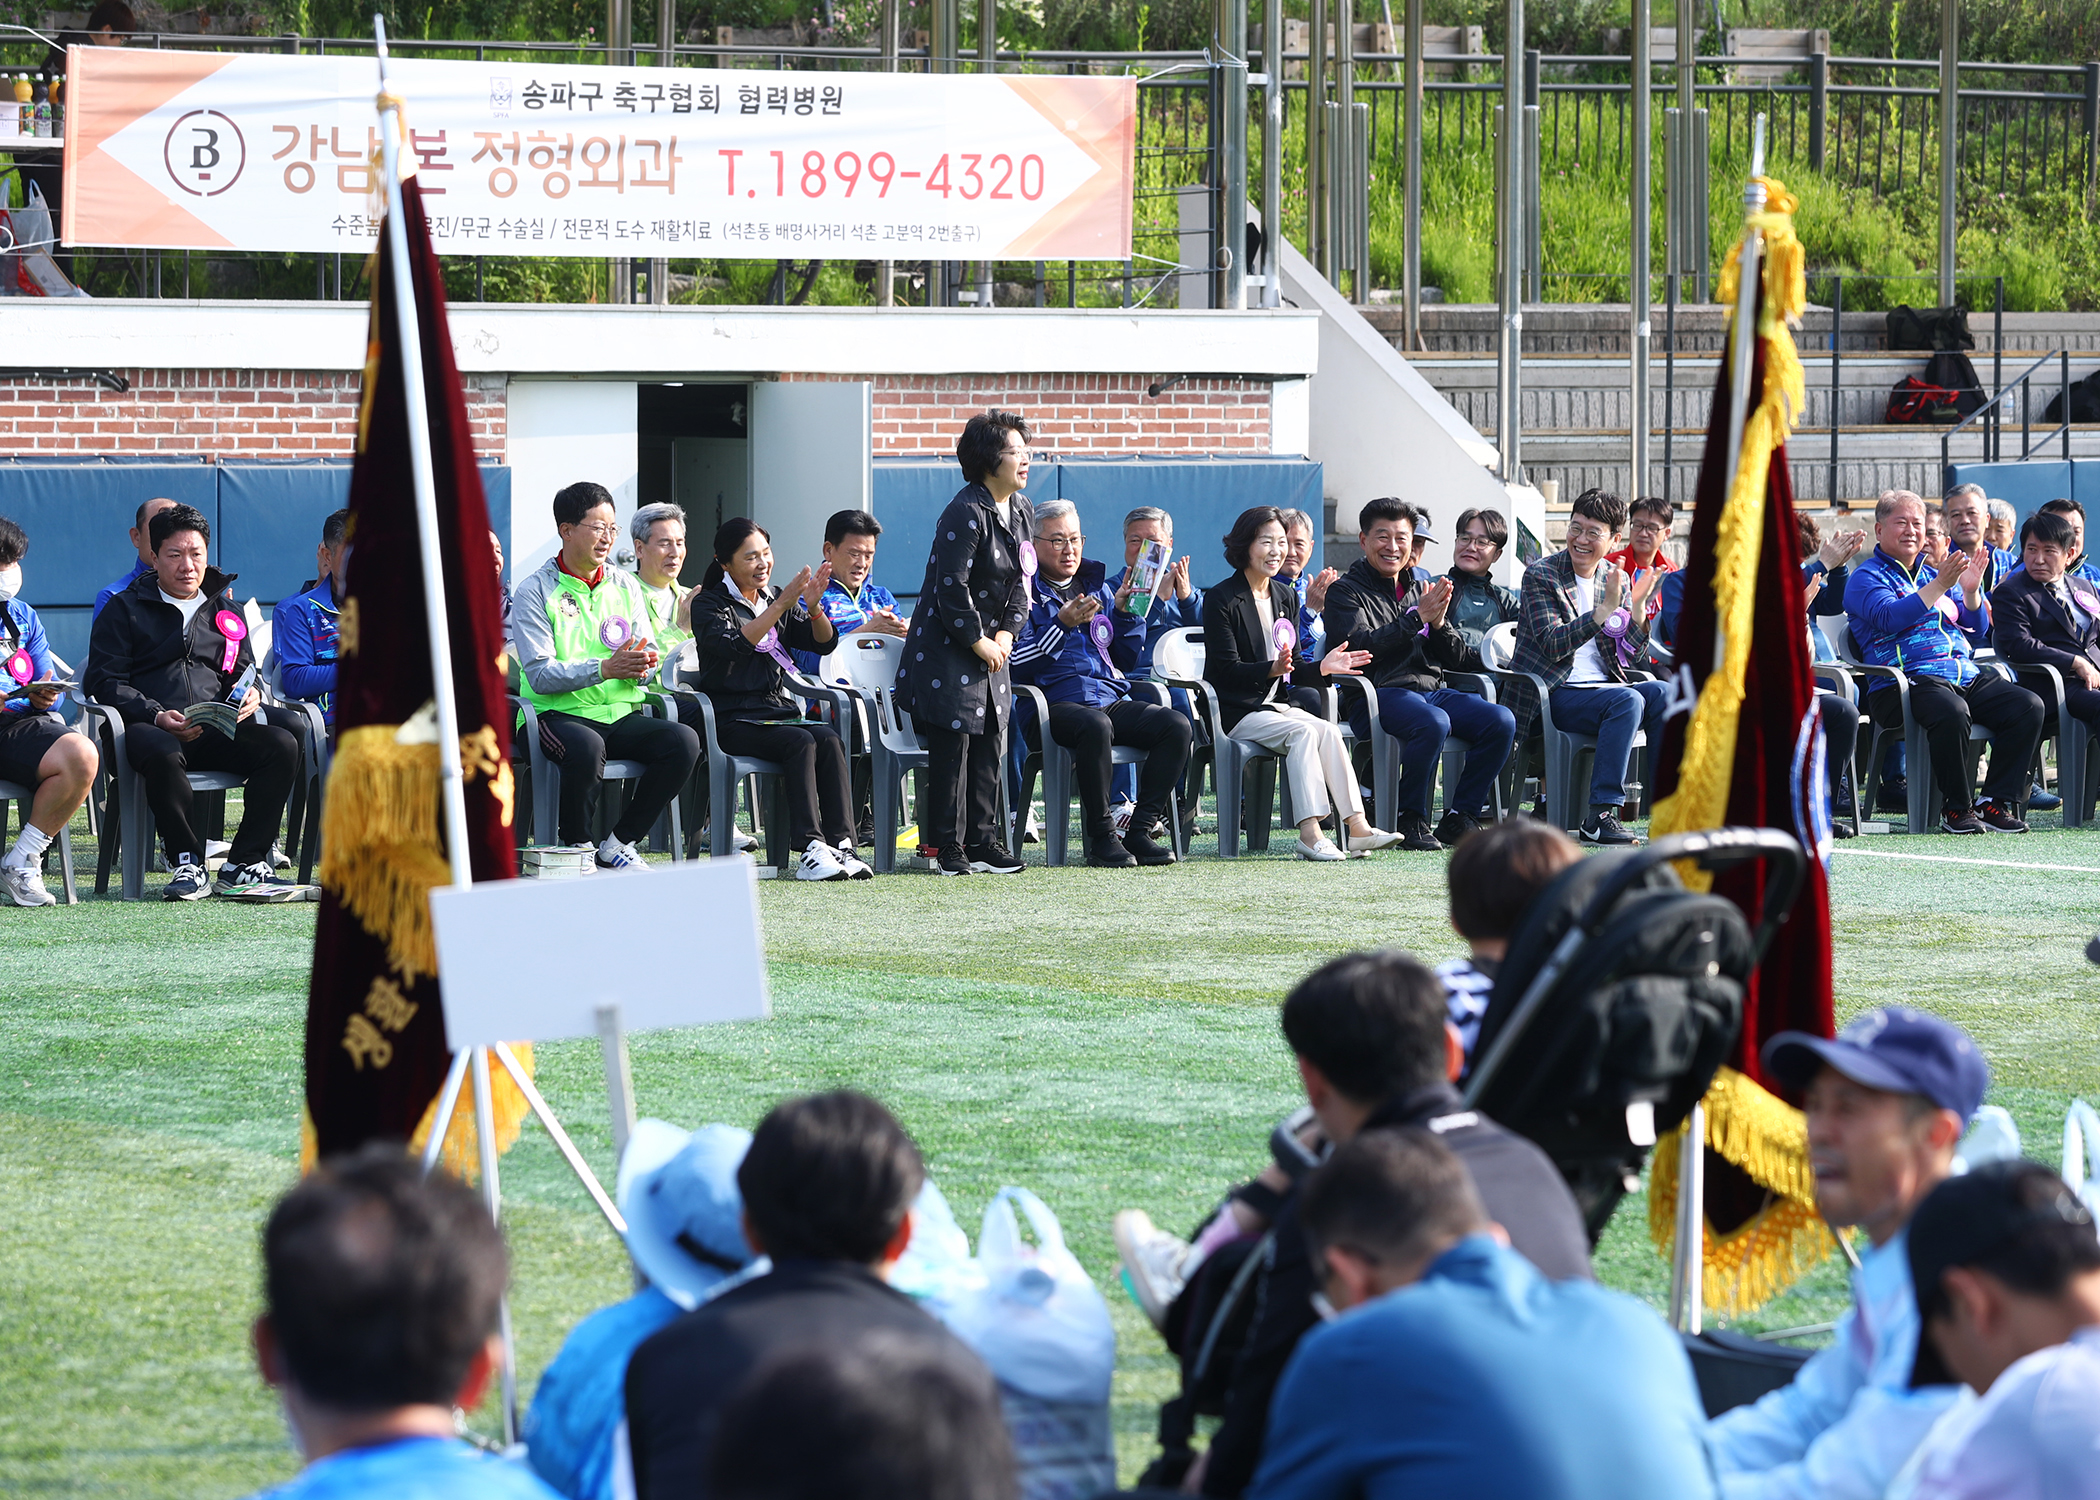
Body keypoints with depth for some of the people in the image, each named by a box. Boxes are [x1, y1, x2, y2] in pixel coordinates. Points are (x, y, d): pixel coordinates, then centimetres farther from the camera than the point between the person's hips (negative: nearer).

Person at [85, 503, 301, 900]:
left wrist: (251, 694, 0)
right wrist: (157, 717, -14)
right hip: (151, 728, -4)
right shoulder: (124, 609, 11)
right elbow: (105, 681, 2)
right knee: (163, 755, -41)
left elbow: (245, 671, 27)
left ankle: (243, 866, -23)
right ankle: (187, 864, -26)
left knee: (282, 745, -24)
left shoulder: (225, 610, 24)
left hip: (217, 731, 4)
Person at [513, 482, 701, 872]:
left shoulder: (625, 586, 16)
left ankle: (618, 844, -12)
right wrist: (605, 669, -24)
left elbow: (649, 658, 13)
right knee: (586, 747, -39)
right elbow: (540, 675, -11)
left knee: (684, 741, -23)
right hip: (561, 713, -5)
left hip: (621, 715, 5)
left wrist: (642, 665, -13)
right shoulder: (536, 591, -1)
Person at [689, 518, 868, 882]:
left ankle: (840, 844, -33)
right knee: (800, 741, -31)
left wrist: (814, 608, -12)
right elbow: (734, 644, -20)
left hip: (779, 712, 5)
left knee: (829, 739, -25)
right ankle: (810, 850, -38)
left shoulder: (777, 600, 18)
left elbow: (824, 643, 8)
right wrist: (781, 606, -25)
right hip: (731, 721, -5)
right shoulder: (709, 605, 1)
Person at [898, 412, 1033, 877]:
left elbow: (1022, 578, 13)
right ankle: (947, 847, -2)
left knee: (988, 743, 7)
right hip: (947, 647, -8)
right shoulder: (965, 513, -19)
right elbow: (952, 587, -20)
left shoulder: (1020, 509, 9)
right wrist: (980, 643, -14)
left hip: (989, 645, 8)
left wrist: (1006, 634, 0)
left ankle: (983, 842, 12)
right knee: (951, 746, -7)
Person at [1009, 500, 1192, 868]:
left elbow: (1126, 661, 23)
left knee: (1178, 727, -21)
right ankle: (1101, 837, -28)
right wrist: (1062, 625, -15)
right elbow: (1017, 665, -8)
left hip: (1113, 699, 6)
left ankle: (1139, 832, -18)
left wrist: (1125, 612, 8)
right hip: (1057, 703, -6)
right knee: (1096, 725, -40)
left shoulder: (1097, 586, 23)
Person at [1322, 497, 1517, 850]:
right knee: (1433, 723, -38)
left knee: (1500, 721, -19)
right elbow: (1360, 647, -12)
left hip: (1432, 689, 6)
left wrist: (1439, 624, -3)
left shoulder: (1421, 592, 23)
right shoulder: (1345, 592, 5)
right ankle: (1411, 821, -22)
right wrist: (1417, 618, -15)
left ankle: (1460, 818, -12)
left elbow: (1456, 657, 19)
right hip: (1378, 695, -6)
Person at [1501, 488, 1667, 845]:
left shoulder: (1615, 579, 12)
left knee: (1663, 693, -22)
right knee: (1627, 700, -31)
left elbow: (1628, 654, 9)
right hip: (1554, 693, -5)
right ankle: (1600, 816, -35)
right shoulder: (1540, 575, -3)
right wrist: (1605, 610, -24)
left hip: (1603, 685, 5)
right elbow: (1553, 645, -15)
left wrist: (1638, 607, -9)